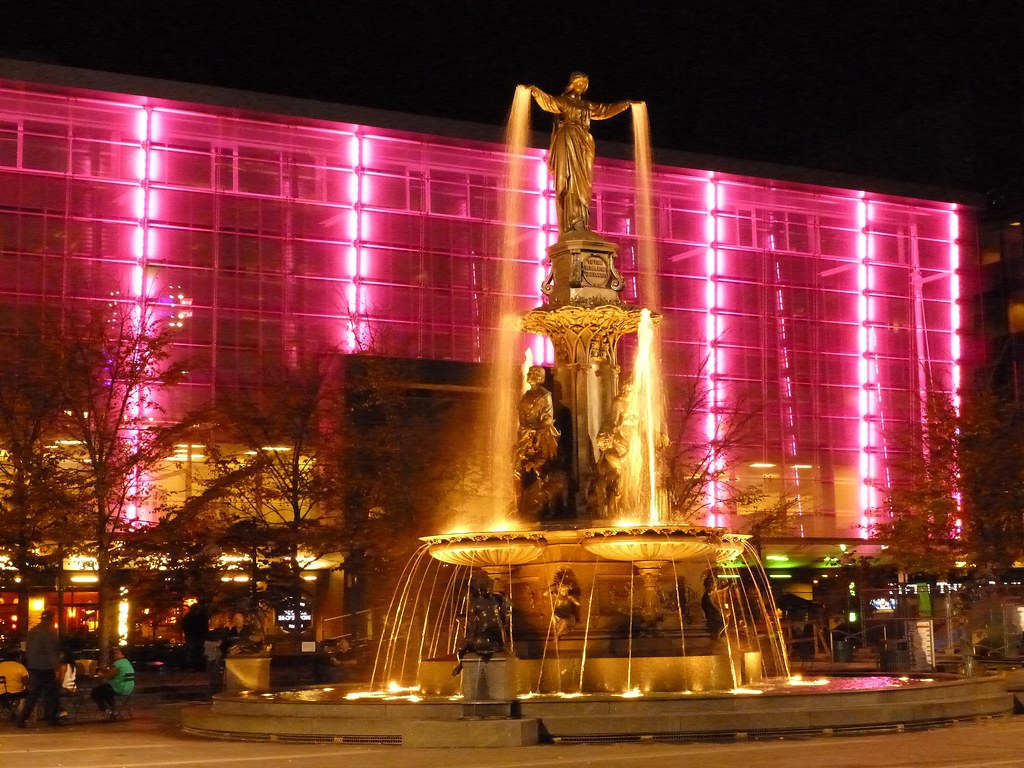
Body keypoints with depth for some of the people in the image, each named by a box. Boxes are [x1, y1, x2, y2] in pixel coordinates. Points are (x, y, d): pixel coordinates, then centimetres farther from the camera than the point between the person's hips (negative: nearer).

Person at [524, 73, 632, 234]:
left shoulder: (586, 105, 24)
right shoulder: (561, 101, 6)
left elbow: (605, 110, 33)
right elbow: (547, 100, -12)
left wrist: (625, 104, 36)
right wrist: (534, 91, -31)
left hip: (583, 145, 6)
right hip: (567, 144, -6)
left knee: (583, 183, -2)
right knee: (570, 181, -16)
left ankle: (582, 225, -8)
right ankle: (572, 226, -25)